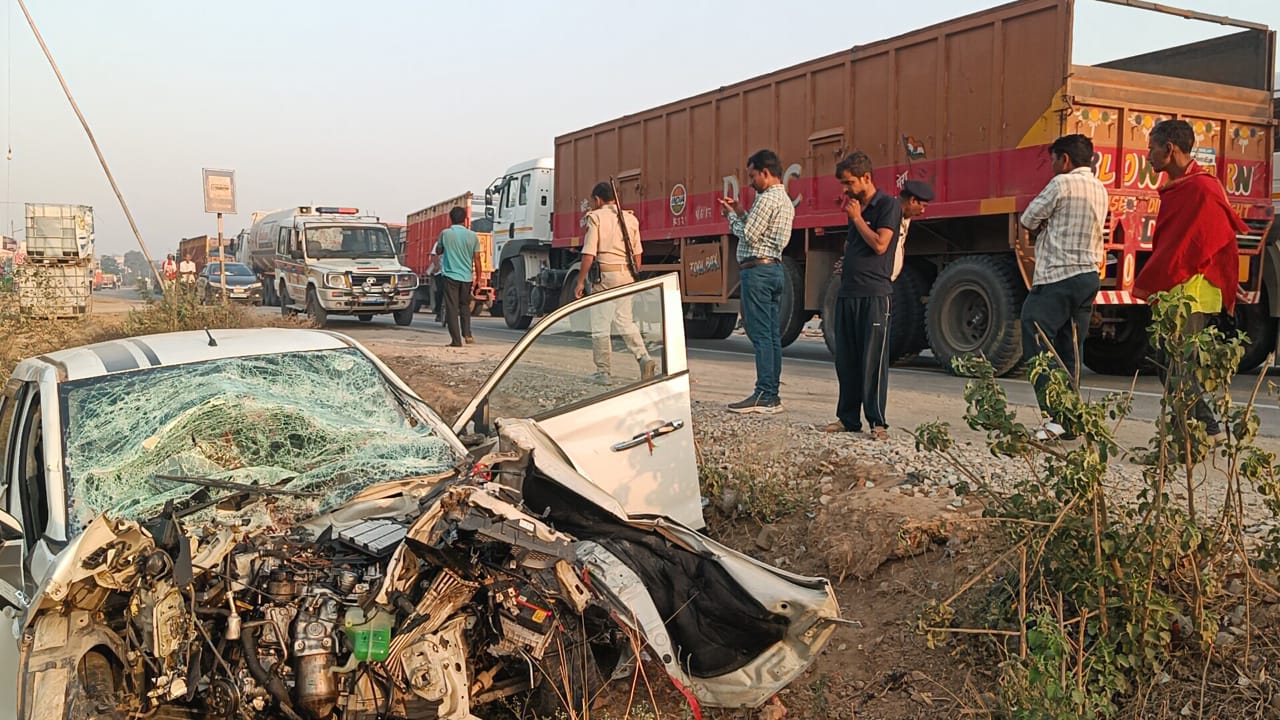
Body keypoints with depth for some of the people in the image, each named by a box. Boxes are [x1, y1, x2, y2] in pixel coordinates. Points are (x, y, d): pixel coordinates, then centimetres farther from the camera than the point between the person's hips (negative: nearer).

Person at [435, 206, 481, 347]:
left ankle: (456, 340, -3)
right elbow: (476, 259, 1)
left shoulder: (445, 233, -4)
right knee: (465, 305, 21)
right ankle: (467, 333, 9)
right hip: (467, 276, 2)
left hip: (450, 275, -2)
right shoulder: (472, 236, 0)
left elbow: (438, 251, 12)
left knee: (452, 308, 1)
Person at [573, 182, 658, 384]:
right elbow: (637, 254, 12)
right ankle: (644, 358, -2)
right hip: (627, 275, 6)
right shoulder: (630, 218, 10)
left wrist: (580, 281, -6)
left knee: (600, 324, 3)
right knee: (625, 320, 15)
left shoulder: (596, 217, -6)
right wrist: (634, 278, 22)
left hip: (604, 274, -5)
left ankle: (604, 372, 7)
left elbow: (589, 255, -12)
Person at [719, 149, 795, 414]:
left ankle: (764, 396, -10)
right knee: (772, 335, 8)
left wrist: (732, 215, 2)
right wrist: (740, 213, 16)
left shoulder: (768, 198, -11)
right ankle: (772, 394, 11)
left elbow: (749, 236, -13)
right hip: (774, 268, 10)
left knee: (760, 335, -10)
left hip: (757, 268, -10)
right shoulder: (785, 200, 21)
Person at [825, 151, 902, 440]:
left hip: (874, 295, -8)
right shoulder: (855, 207, 20)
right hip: (847, 294, 8)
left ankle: (877, 422, -2)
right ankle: (848, 418, 16)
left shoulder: (888, 205, -4)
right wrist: (846, 264, 10)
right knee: (846, 361, 9)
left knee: (873, 361, -7)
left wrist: (856, 218, -6)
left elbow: (880, 244, -15)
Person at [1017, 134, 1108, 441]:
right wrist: (1047, 230, 9)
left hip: (1057, 278, -8)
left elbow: (1028, 220, -4)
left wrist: (1041, 228, 14)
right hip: (1089, 275, 9)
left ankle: (1055, 416, -19)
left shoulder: (1063, 183, -9)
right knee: (1071, 353, 11)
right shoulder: (1100, 190, 17)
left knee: (1038, 346, -8)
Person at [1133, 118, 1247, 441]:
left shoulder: (1201, 188, -15)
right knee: (1167, 363, 13)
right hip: (1174, 291, 10)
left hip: (1189, 291, -10)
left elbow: (1186, 244, -19)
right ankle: (1209, 428, 22)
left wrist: (1149, 284, -15)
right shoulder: (1178, 187, 16)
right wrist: (1151, 284, 11)